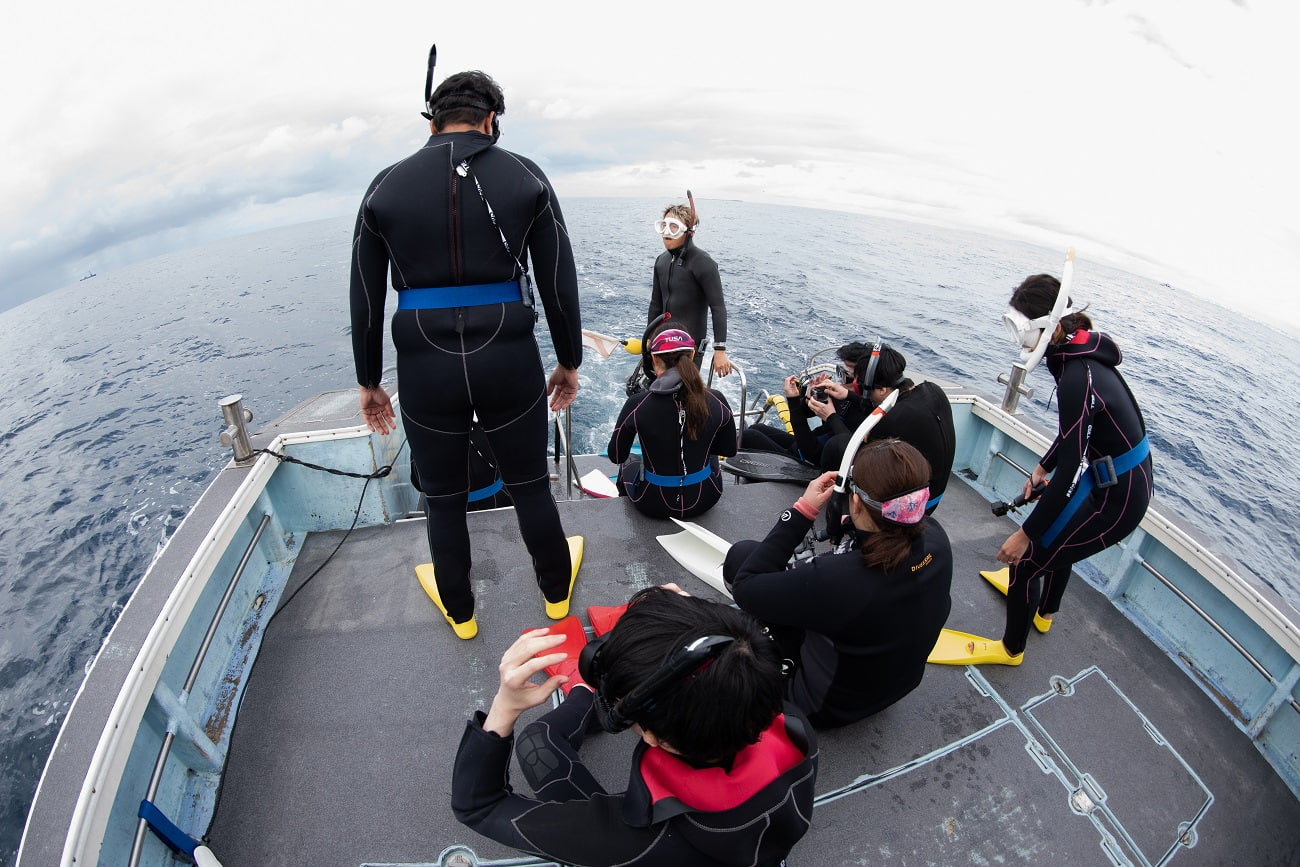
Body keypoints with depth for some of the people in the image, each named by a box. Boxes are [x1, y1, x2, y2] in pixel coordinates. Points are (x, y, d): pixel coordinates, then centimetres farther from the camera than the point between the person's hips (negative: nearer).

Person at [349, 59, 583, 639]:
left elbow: (365, 299, 5)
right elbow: (559, 283, 0)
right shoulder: (525, 177, 1)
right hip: (511, 361, 0)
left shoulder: (385, 186, 4)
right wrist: (569, 362, 10)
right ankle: (556, 591, 42)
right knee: (530, 485, 20)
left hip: (425, 371, 1)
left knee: (443, 499, 20)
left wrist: (369, 382, 16)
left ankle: (459, 613, 42)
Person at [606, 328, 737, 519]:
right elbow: (729, 450, 0)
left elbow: (616, 456, -9)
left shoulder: (637, 404, -22)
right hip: (704, 501, 2)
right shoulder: (716, 401, -16)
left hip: (653, 505, -1)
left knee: (628, 465, 35)